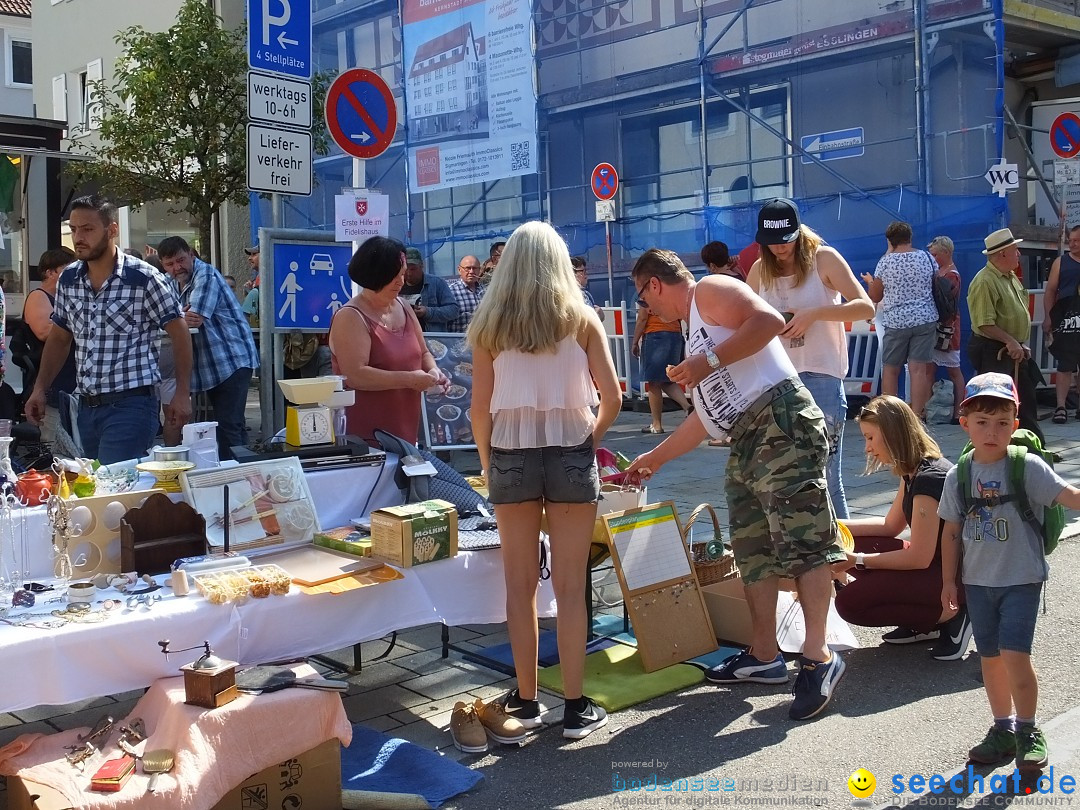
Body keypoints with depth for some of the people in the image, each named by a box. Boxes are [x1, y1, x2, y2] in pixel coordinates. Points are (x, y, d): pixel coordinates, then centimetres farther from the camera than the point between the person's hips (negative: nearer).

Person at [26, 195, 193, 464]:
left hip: (130, 404, -6)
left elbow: (179, 333, -5)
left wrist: (182, 394, -9)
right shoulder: (68, 280, 8)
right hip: (86, 406, 7)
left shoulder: (145, 279, -10)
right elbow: (59, 338, 19)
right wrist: (40, 389, 10)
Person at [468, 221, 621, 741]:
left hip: (510, 455, 1)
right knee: (570, 587, 5)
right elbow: (612, 398, -2)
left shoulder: (489, 326, 2)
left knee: (520, 586, 11)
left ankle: (525, 701, 18)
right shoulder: (581, 319, 1)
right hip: (571, 454, 0)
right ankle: (576, 709, 10)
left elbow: (480, 409, -1)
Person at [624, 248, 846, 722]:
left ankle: (818, 657, -11)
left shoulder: (709, 290, 3)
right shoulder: (695, 331, 29)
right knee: (753, 553, 10)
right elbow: (705, 418, 31)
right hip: (744, 444, 11)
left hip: (782, 425, -11)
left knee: (802, 542, -11)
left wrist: (711, 360, -14)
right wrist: (653, 459, 35)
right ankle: (764, 656, 17)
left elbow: (769, 320, -16)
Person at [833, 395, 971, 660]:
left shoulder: (929, 478, -23)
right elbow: (890, 525, 17)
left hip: (957, 577, -10)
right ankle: (925, 623, 6)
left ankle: (950, 616, -5)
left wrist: (857, 561, -16)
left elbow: (918, 558, -23)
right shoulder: (913, 472, 7)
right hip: (934, 561, 10)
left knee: (850, 602, -17)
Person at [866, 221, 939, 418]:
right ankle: (916, 415, -3)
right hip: (925, 320, 2)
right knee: (919, 369, -1)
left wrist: (871, 282, 23)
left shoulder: (886, 261, -4)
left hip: (896, 321, -2)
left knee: (890, 370, 8)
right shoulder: (927, 258, 3)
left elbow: (874, 297, 4)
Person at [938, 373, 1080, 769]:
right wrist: (950, 580, 7)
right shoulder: (958, 476, -1)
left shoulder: (1026, 466, -11)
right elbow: (952, 532, 6)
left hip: (1022, 578, -4)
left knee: (1014, 654, -11)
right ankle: (1003, 728, 28)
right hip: (978, 581, 4)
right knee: (990, 657, 12)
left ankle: (1028, 731, 8)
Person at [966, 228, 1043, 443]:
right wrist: (1010, 341, -25)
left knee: (1026, 401, 16)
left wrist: (1021, 344, 15)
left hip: (1015, 350, 10)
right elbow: (984, 324, -25)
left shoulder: (1011, 277, 13)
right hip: (992, 351, -10)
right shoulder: (984, 282, -19)